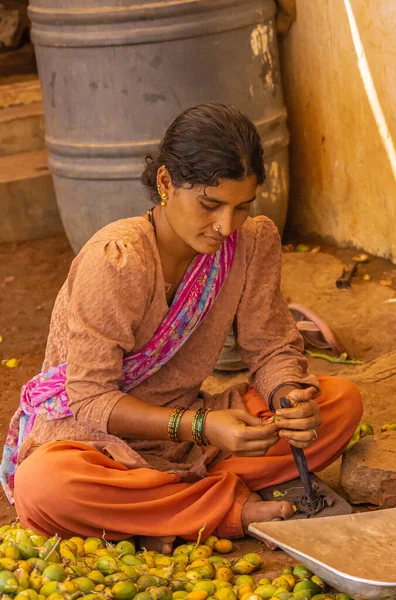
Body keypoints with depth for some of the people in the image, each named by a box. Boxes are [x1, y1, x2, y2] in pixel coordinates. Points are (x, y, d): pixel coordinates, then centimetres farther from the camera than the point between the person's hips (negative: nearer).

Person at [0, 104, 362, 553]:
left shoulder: (255, 241, -7)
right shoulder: (116, 259, -23)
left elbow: (271, 348, 1)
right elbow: (91, 399, -21)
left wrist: (289, 397, -24)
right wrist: (202, 427, -33)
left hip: (188, 423, 5)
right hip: (95, 434, -5)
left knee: (343, 401, -14)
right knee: (42, 487, -40)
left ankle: (163, 517, -21)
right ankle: (236, 509, -24)